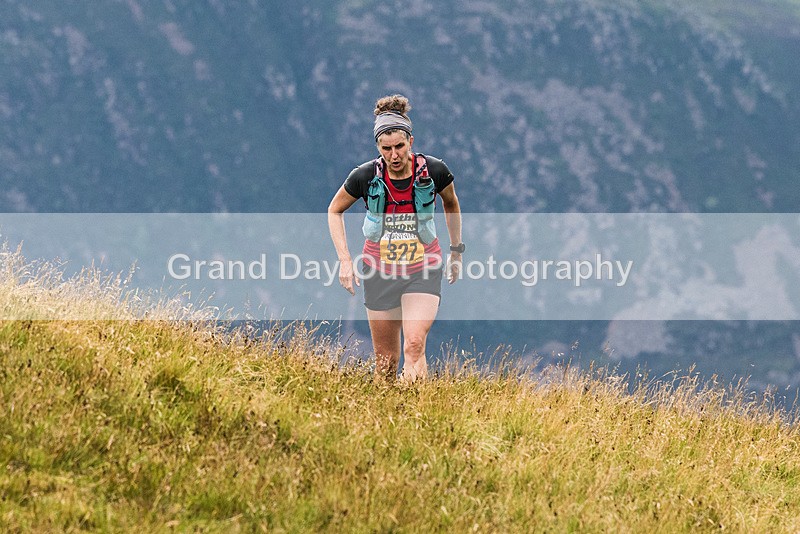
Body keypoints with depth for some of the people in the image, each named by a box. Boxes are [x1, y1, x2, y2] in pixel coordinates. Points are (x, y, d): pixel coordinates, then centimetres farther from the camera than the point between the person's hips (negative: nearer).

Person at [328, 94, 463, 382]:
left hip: (423, 271, -1)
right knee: (386, 360, 6)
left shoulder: (433, 171, -12)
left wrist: (456, 249, 16)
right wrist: (344, 259, -4)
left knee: (415, 344, -22)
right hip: (380, 271, 1)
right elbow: (335, 210, 5)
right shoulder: (366, 176, -13)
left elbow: (451, 203, 11)